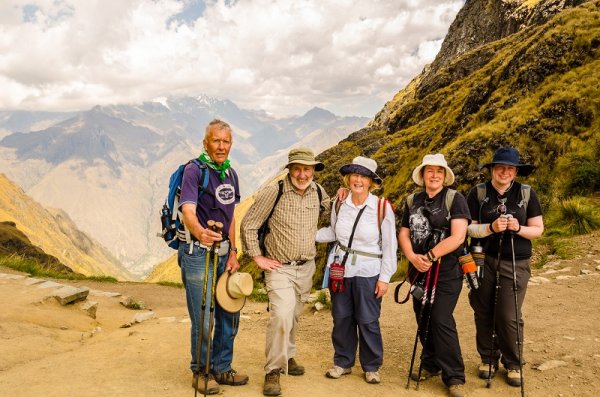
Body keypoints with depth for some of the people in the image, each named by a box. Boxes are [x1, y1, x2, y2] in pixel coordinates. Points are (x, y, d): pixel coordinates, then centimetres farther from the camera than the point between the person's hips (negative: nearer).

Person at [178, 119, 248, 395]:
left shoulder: (230, 174, 10)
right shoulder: (194, 170, -13)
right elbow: (188, 211, -27)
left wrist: (233, 252, 7)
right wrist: (200, 232, -47)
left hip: (223, 252, 7)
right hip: (197, 253, -7)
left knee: (229, 314, 13)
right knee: (203, 320, 0)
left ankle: (222, 368, 29)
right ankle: (201, 373, 20)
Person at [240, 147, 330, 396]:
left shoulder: (317, 191, 0)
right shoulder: (273, 192, -16)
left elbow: (328, 208, 25)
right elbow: (248, 224, -9)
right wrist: (258, 257, -9)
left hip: (306, 266, 5)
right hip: (280, 267, -5)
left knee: (294, 316, 18)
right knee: (281, 316, -19)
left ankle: (287, 357, 40)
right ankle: (273, 371, -5)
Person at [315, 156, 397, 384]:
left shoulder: (382, 207, -12)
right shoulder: (340, 204, -1)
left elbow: (389, 246, -7)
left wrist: (385, 277, -8)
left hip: (367, 273, -3)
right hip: (340, 270, 4)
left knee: (368, 321, 5)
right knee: (341, 318, 12)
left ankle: (371, 367, 23)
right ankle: (343, 363, 29)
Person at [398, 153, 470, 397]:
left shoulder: (455, 199, -6)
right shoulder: (413, 201, 9)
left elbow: (457, 237, -16)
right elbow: (404, 234, 7)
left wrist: (429, 256, -17)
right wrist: (413, 257, -12)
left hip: (447, 272, -5)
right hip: (419, 271, 5)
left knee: (441, 321, -10)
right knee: (423, 320, 11)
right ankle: (430, 365, 29)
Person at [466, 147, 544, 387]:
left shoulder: (527, 193, 0)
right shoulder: (478, 193, 0)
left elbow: (538, 230, 3)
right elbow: (469, 228, -4)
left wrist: (518, 228, -17)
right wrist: (491, 227, -22)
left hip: (515, 264, -1)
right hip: (483, 261, 1)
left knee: (509, 316, -2)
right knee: (484, 313, 8)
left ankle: (513, 364, 17)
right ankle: (488, 358, 25)